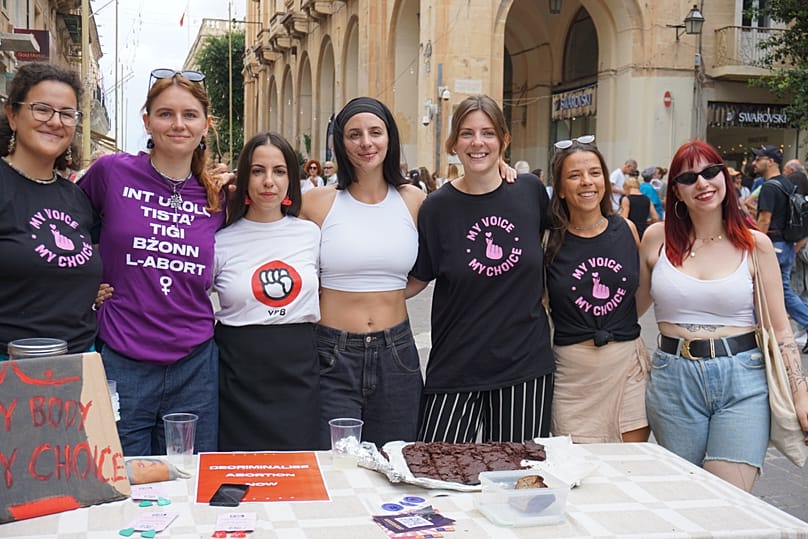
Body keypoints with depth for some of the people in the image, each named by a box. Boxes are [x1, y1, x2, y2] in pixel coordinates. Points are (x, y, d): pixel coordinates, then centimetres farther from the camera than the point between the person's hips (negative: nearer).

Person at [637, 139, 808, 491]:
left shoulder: (756, 245, 1)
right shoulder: (657, 238, 4)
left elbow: (780, 329, 3)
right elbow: (632, 307, 16)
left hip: (742, 382, -1)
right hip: (673, 381, 2)